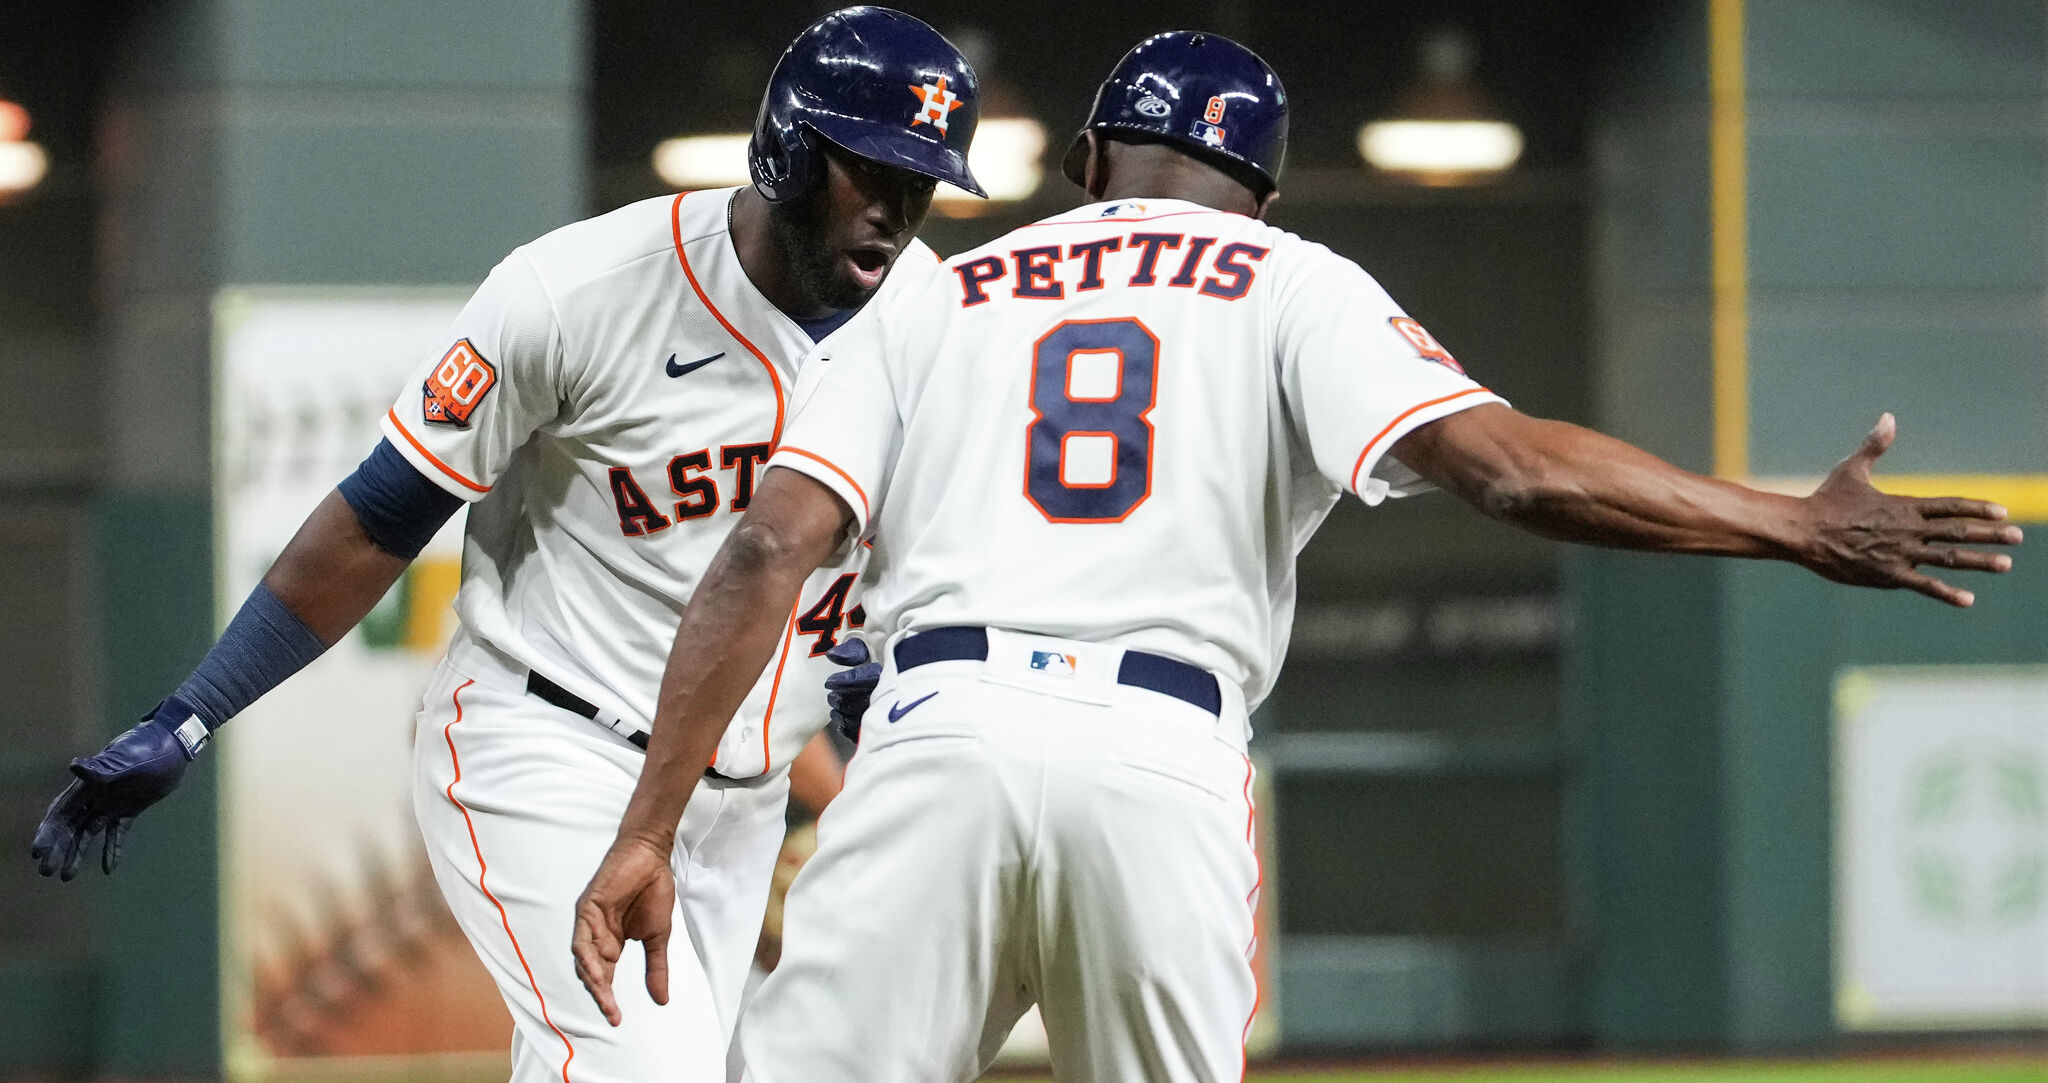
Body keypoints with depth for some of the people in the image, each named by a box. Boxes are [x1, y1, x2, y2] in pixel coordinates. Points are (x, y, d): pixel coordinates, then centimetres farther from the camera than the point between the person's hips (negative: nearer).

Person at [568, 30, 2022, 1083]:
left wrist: (647, 834, 5)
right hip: (1165, 776, 0)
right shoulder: (1291, 287, 19)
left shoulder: (927, 305, 24)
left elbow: (767, 552, 10)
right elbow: (1507, 464, 0)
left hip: (937, 741, 0)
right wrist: (1807, 530, 3)